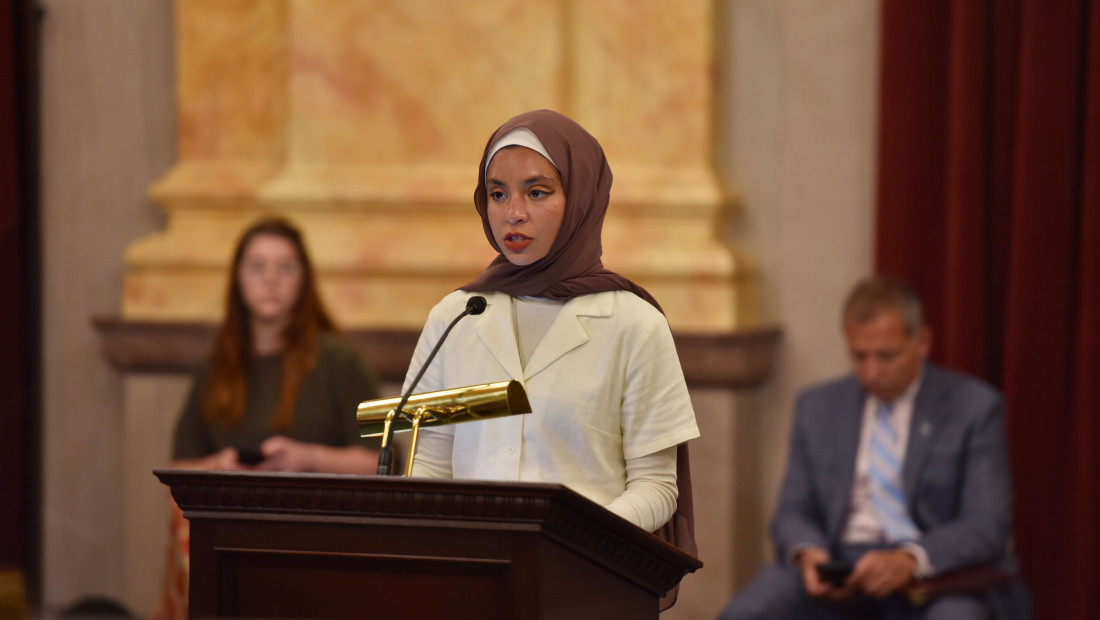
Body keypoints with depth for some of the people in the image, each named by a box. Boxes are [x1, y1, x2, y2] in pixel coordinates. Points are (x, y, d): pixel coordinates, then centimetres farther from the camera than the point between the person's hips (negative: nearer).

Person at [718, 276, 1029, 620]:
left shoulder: (975, 407, 3)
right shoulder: (817, 407, 14)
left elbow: (987, 526, -5)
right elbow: (794, 512, 13)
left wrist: (910, 560, -24)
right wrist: (808, 553, -13)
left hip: (938, 572, -3)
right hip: (842, 566, 3)